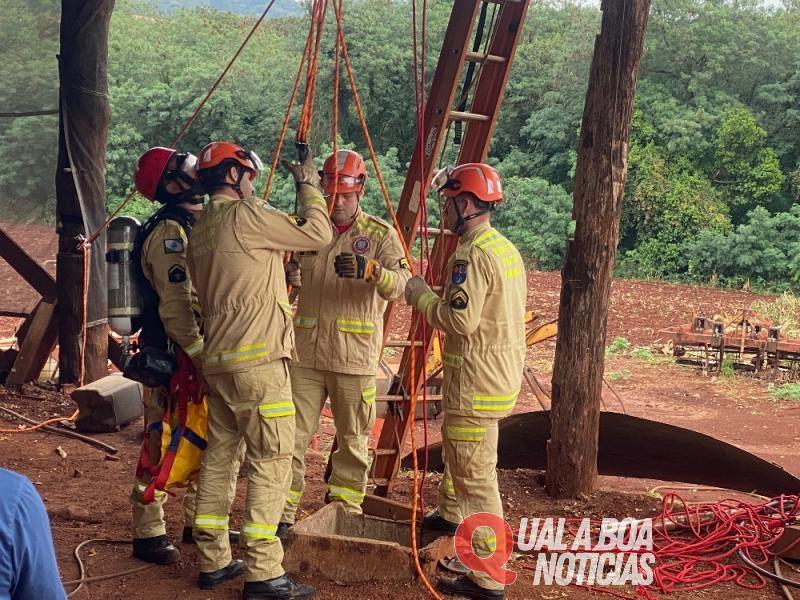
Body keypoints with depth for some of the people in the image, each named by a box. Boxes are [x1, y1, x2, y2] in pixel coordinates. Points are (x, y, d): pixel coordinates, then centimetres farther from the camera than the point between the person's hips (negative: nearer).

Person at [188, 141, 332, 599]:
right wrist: (308, 185, 8)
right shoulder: (246, 216, -10)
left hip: (217, 360, 9)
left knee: (219, 456, 12)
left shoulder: (200, 231, 16)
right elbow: (318, 233, -6)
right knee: (272, 461, -6)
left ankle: (214, 561, 18)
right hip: (257, 359, -9)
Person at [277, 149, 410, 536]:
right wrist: (286, 273, -11)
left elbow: (401, 283, -14)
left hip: (354, 357, -2)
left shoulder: (380, 234, 0)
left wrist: (371, 270, -36)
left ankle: (345, 512, 23)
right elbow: (287, 278, 15)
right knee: (292, 435, 1)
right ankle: (283, 512, 9)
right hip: (306, 354, 2)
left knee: (353, 439, 9)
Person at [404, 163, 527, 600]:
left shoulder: (473, 255, -19)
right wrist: (434, 297, 13)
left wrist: (421, 295, -10)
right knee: (456, 444, 31)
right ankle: (450, 515, 52)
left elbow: (461, 319, -24)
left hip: (477, 379, -11)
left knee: (476, 476, -7)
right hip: (501, 371, 11)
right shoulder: (505, 248, 12)